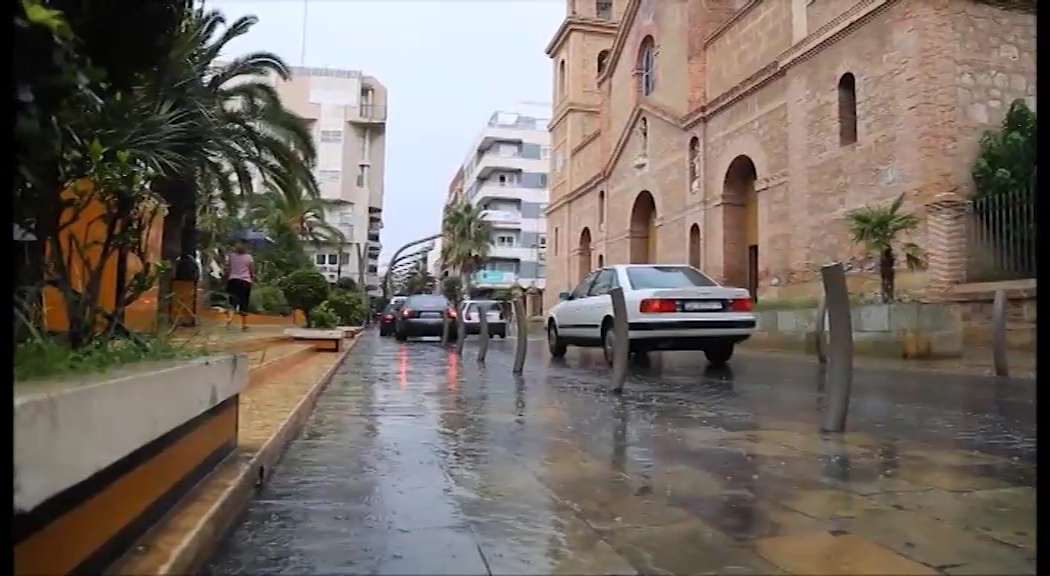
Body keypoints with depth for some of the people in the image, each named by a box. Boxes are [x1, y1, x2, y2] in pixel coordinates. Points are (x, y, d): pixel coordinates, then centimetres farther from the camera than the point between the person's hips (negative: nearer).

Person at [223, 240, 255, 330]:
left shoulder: (231, 256, 5)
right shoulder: (249, 257, 1)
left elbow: (227, 270, 8)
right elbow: (252, 272, 2)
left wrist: (226, 280, 18)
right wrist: (253, 279, 17)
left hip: (233, 280, 1)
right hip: (245, 282, -1)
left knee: (232, 301, 5)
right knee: (244, 302, 5)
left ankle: (229, 319, -20)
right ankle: (244, 324, 9)